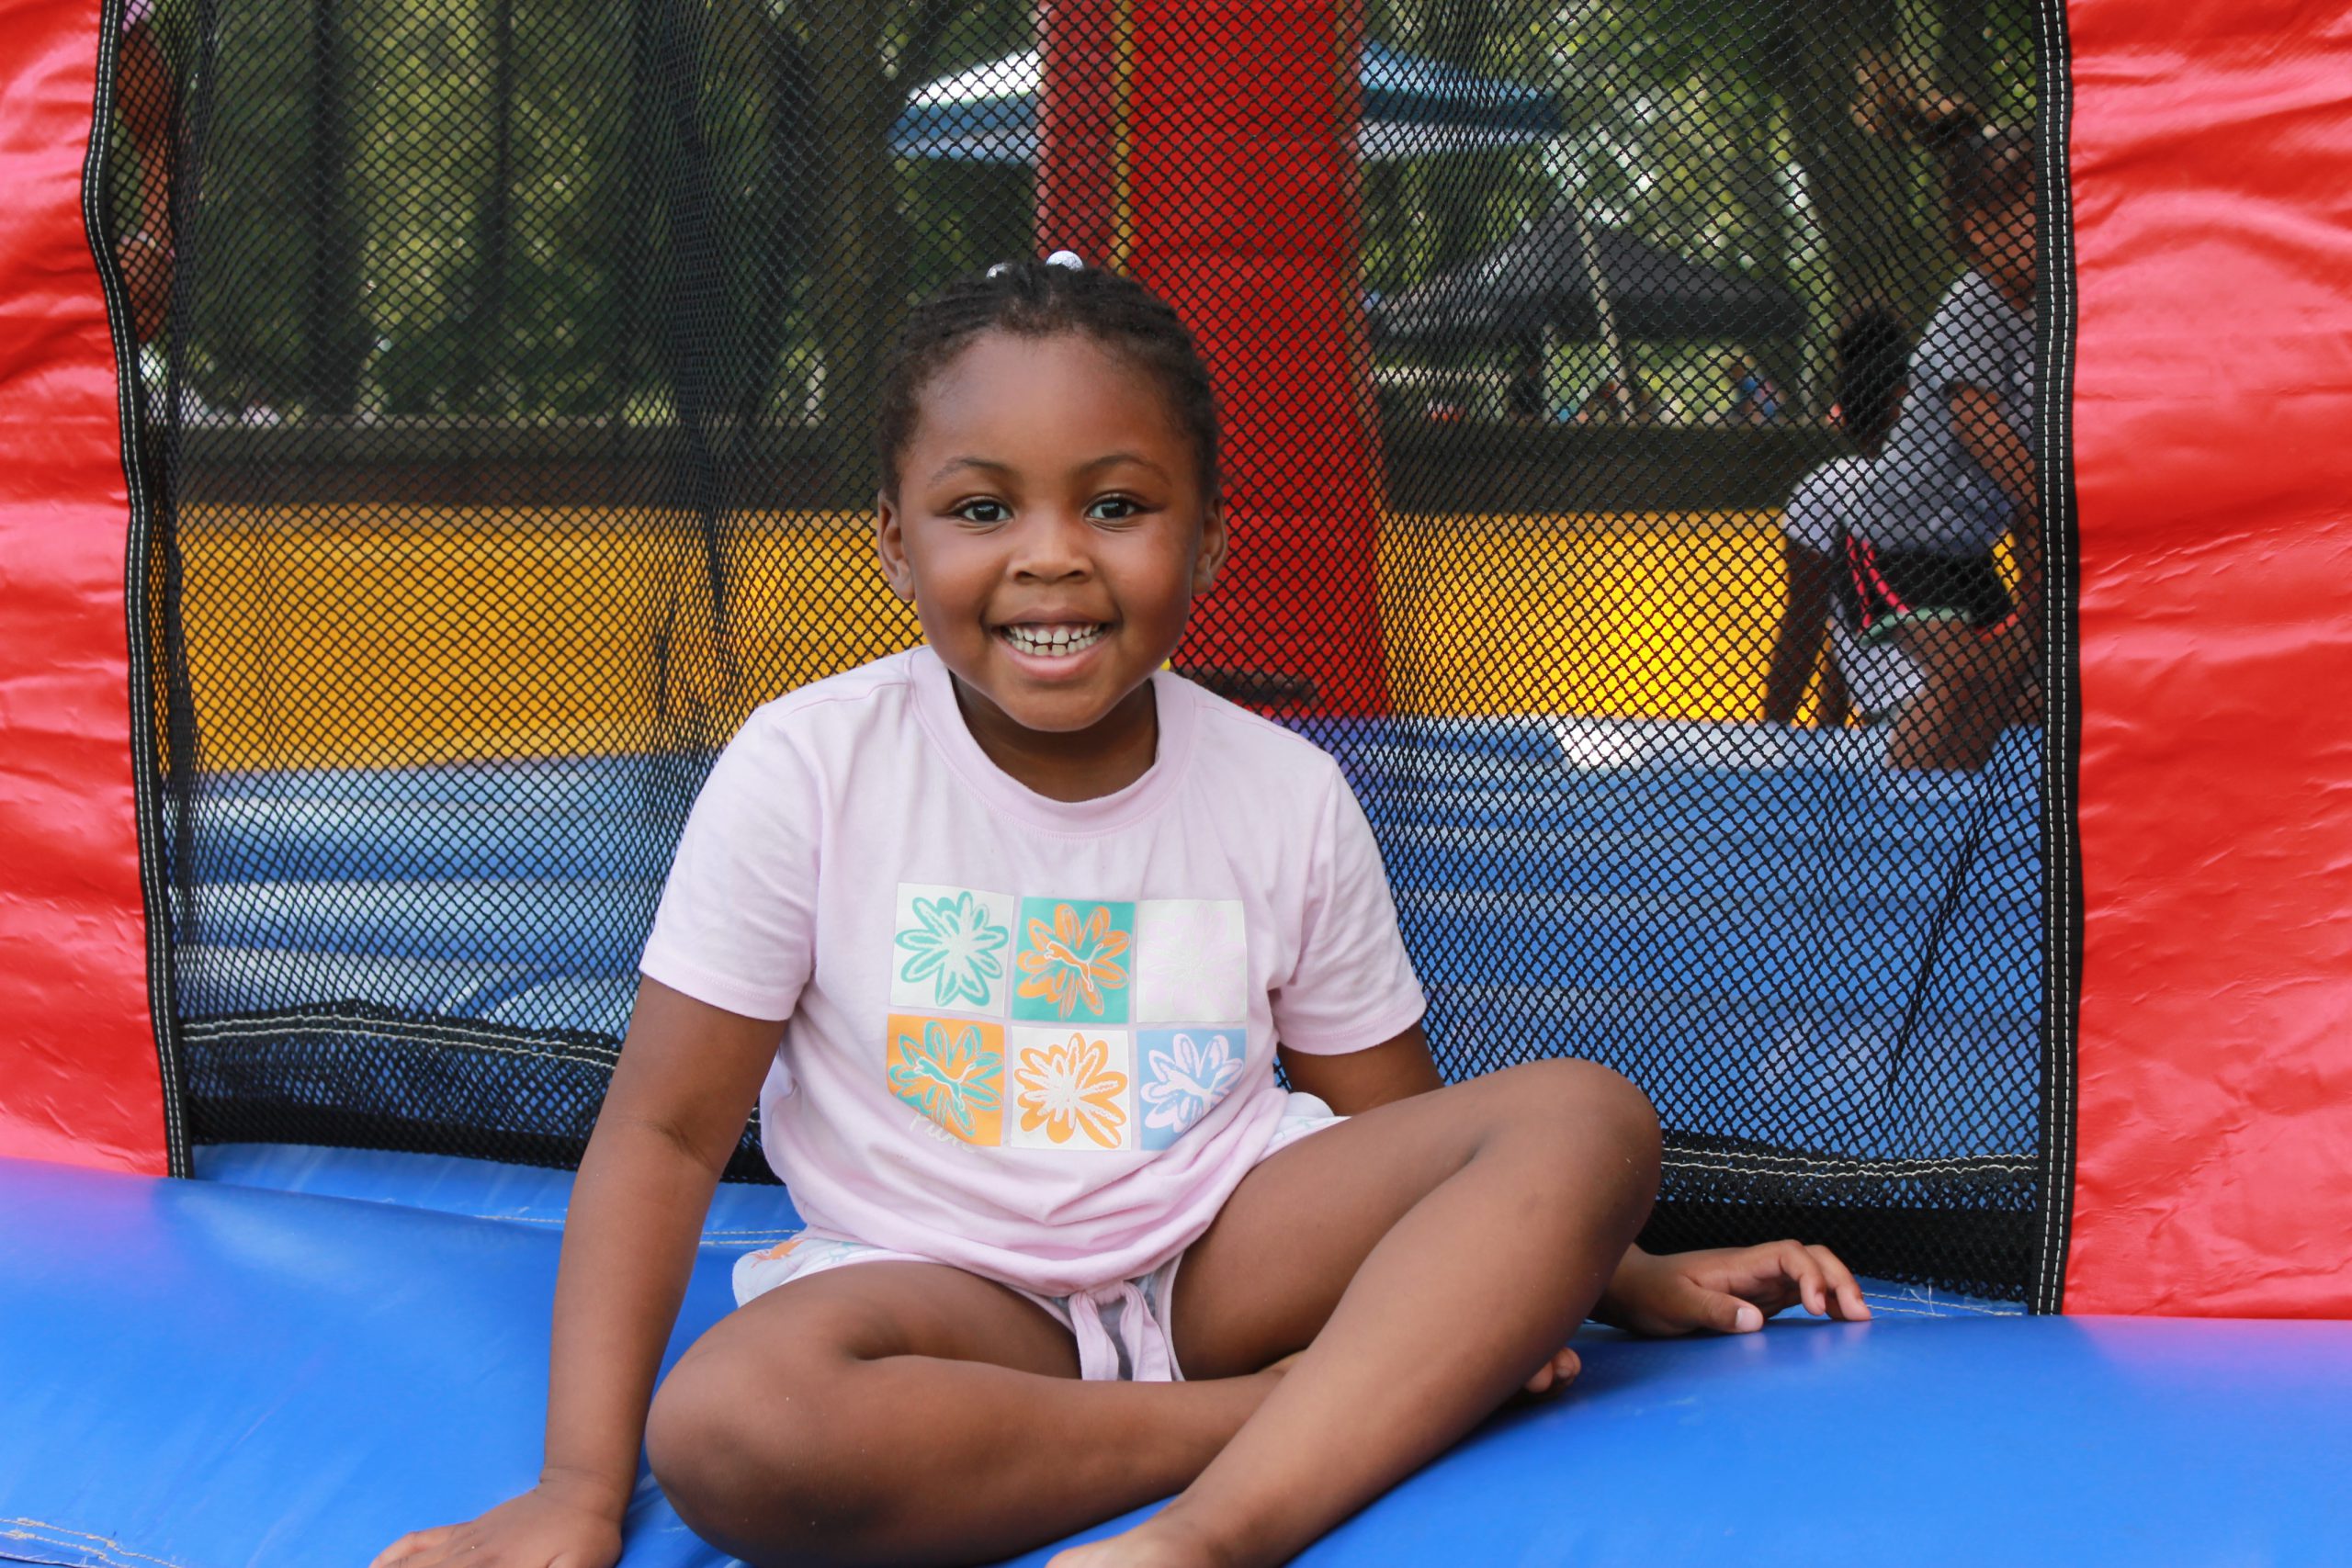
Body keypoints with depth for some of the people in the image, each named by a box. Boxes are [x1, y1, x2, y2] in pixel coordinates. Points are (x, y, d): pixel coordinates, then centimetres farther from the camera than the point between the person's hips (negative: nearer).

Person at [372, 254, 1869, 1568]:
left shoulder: (1288, 795, -2)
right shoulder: (809, 768, -9)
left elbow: (1404, 1133, 8)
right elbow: (666, 1132, -8)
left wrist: (1619, 1277, -7)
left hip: (1229, 1246, 2)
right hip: (946, 1289, -2)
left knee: (1591, 1115, -21)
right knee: (727, 1424, -36)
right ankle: (1377, 1397, -23)